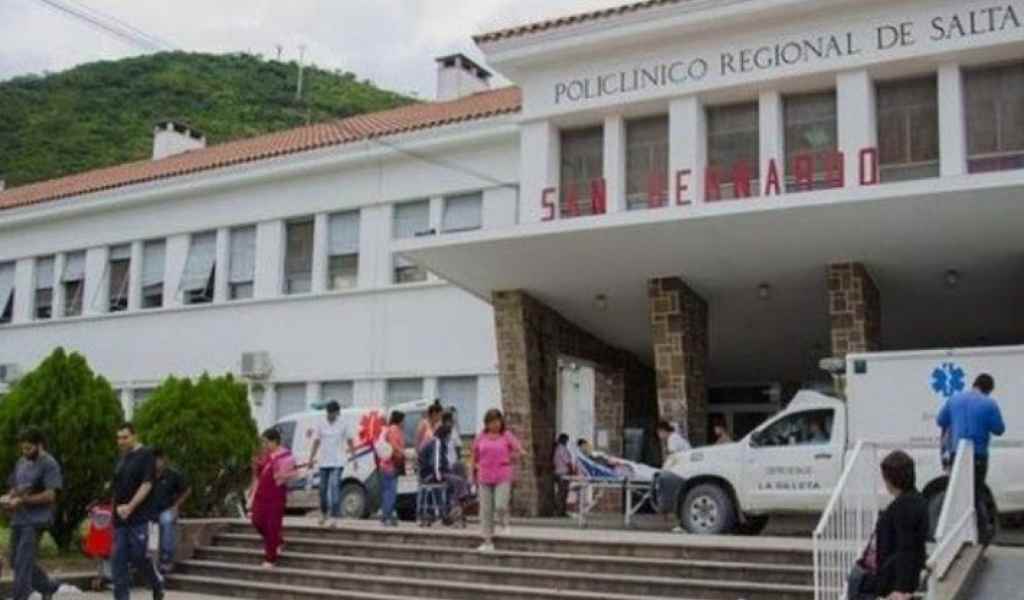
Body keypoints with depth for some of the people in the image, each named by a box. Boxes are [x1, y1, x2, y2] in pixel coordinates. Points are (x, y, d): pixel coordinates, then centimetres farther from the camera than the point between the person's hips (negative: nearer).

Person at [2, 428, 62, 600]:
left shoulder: (49, 464, -9)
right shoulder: (22, 462, 14)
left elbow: (50, 495, -15)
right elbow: (15, 488, 22)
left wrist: (22, 500, -19)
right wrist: (8, 498, 0)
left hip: (36, 521, -8)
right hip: (18, 519, 8)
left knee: (23, 563, -9)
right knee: (16, 562, 13)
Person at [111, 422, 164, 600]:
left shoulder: (145, 455, -6)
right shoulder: (123, 458, 15)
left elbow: (147, 484, -14)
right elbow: (118, 487, 19)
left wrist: (130, 507, -21)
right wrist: (118, 507, 5)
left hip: (139, 517, -7)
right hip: (120, 518, 7)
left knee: (137, 557, -4)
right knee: (118, 560, 1)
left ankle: (158, 584, 21)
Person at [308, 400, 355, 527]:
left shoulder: (343, 424, -2)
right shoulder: (321, 424, 5)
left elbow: (350, 442, 3)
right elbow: (317, 442, 11)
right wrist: (311, 458, 8)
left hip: (337, 462, -3)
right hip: (323, 462, 3)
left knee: (335, 488, -14)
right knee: (323, 489, 11)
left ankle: (334, 518, -15)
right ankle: (323, 514, 30)